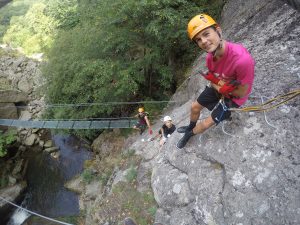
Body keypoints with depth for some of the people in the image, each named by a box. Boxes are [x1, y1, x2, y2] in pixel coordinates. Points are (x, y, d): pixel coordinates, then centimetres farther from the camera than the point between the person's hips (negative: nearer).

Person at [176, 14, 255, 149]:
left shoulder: (242, 59, -40)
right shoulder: (210, 57, -19)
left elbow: (242, 93, -26)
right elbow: (213, 79, 0)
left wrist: (218, 87, -20)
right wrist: (220, 87, -21)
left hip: (234, 97, -6)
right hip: (218, 89, 6)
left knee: (207, 123, 2)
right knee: (194, 107, 17)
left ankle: (189, 134, 33)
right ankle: (190, 127, 49)